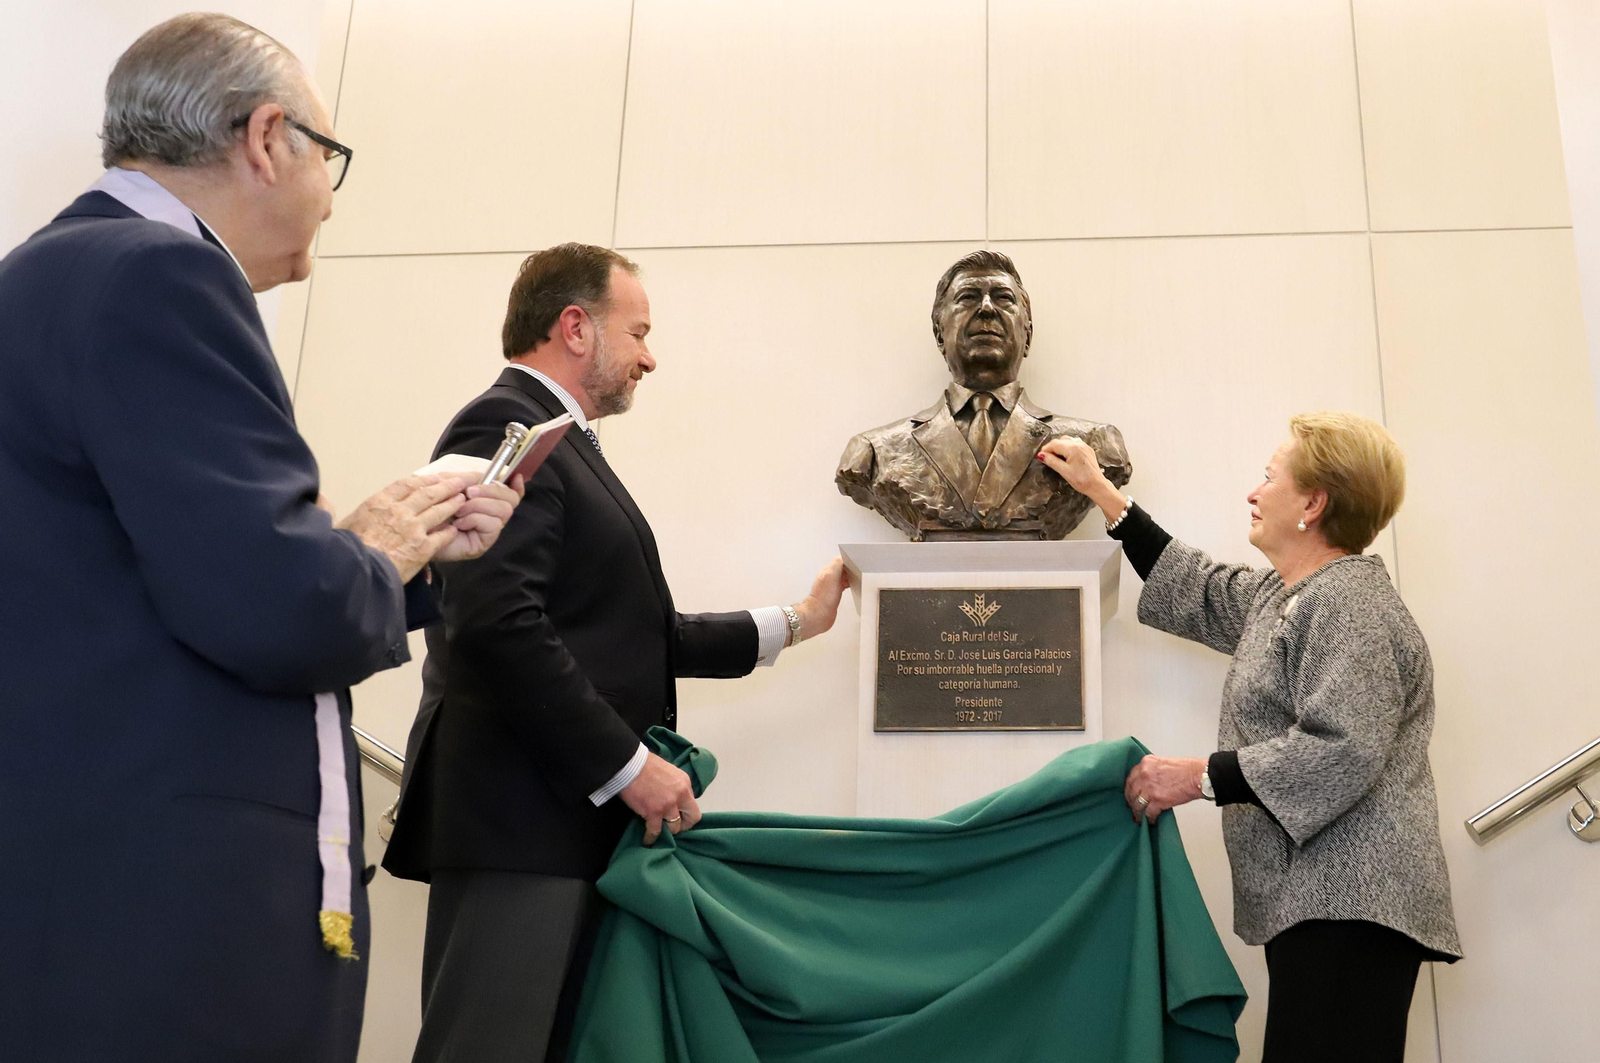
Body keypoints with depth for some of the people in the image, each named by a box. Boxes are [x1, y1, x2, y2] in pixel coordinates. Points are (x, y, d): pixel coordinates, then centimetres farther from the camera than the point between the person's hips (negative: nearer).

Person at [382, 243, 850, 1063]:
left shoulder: (559, 446, 21)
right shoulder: (503, 427, -9)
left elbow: (625, 636, 19)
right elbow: (495, 624, -22)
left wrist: (792, 624, 23)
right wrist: (625, 766, -18)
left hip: (567, 818, 10)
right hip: (518, 817, -10)